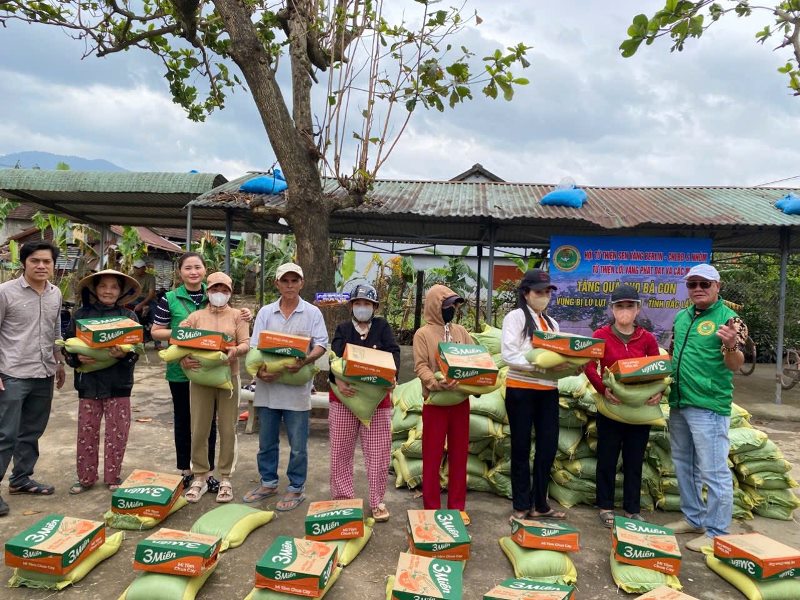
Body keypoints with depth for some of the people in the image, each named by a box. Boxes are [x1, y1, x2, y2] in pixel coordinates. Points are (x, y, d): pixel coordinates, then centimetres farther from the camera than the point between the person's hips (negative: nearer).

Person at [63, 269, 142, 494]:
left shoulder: (129, 316, 0)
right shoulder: (81, 315, 3)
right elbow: (67, 347, 7)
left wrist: (124, 354, -23)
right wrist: (78, 358, -13)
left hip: (118, 384, -1)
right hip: (88, 383, 1)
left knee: (117, 433, 5)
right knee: (86, 432, 9)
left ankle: (113, 477, 21)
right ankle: (86, 477, 25)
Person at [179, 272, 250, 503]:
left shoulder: (237, 315, 7)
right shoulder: (196, 316, 10)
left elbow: (246, 343, -2)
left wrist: (235, 350, -24)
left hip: (229, 377, -1)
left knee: (227, 429, 3)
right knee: (199, 430, 4)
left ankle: (225, 478, 16)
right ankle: (200, 477, 19)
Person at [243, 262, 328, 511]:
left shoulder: (312, 313, 1)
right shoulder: (265, 312, 7)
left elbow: (321, 345, -5)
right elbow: (254, 347, 2)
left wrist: (305, 361, -24)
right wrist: (259, 371, -16)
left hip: (297, 387, -3)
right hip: (267, 386, 3)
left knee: (298, 444, 5)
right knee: (266, 440, 16)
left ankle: (296, 488, 21)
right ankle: (268, 483, 33)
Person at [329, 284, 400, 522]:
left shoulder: (382, 326, 5)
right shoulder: (343, 329, 5)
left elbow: (393, 353, -9)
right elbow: (335, 357, -11)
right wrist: (338, 381, -31)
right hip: (344, 396, 1)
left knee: (378, 453, 3)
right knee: (340, 450, 8)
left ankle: (377, 501, 16)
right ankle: (342, 497, 23)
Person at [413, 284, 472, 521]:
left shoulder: (460, 331, 11)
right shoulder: (423, 334, -3)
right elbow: (421, 367, -11)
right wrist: (437, 383, -28)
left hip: (461, 401, 4)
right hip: (435, 402, -4)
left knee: (459, 454, 11)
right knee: (432, 456, 4)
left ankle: (457, 506, 22)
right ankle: (432, 508, 15)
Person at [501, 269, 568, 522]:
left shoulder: (552, 323, 17)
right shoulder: (516, 316, -5)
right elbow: (509, 354, -16)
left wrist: (567, 365, -8)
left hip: (548, 391, 6)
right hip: (521, 390, -6)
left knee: (548, 446, 8)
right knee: (522, 448, 5)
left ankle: (539, 504, 21)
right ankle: (521, 506, 17)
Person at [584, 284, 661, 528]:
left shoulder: (647, 338, 4)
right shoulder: (601, 335, -3)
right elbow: (590, 367, -9)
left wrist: (659, 391, -14)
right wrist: (603, 389, -24)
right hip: (610, 405, -2)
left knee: (635, 460, 10)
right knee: (607, 458, 7)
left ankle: (632, 510, 23)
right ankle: (606, 507, 21)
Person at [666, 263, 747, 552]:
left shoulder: (730, 318, -9)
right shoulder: (680, 317, 10)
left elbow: (735, 366, -16)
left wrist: (731, 345, -36)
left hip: (709, 406, -7)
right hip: (678, 403, 7)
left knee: (713, 471, 0)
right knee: (683, 465, 17)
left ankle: (716, 532, 12)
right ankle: (693, 518, 32)